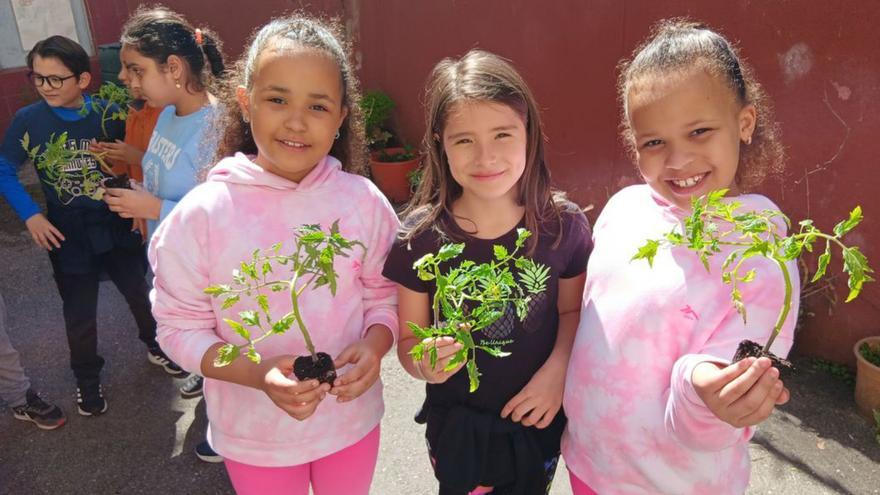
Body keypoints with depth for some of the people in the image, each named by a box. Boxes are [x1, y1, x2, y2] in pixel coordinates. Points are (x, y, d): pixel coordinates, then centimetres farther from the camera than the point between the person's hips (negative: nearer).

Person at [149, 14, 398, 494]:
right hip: (254, 434, -1)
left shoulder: (363, 202, -12)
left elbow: (385, 295, -1)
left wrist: (373, 347, -22)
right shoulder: (201, 214, -16)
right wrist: (259, 374, -26)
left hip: (351, 419, 2)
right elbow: (181, 327, -11)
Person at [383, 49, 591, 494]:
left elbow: (572, 310, 0)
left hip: (537, 420, 2)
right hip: (458, 425, -1)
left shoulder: (563, 225, -15)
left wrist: (557, 369, -16)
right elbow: (409, 339, -9)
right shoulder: (421, 237, -19)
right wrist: (425, 366, -30)